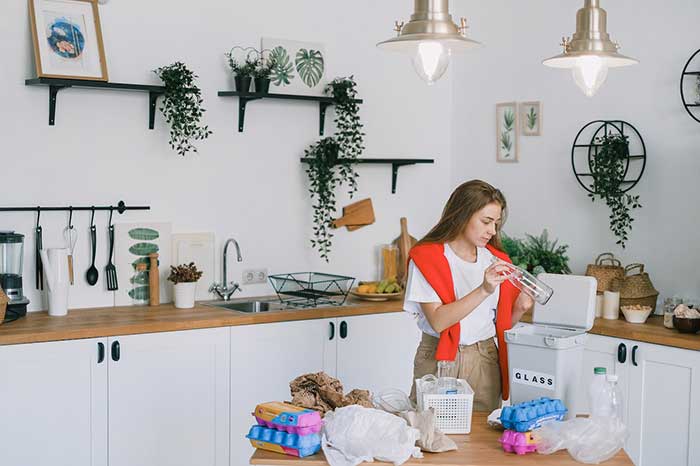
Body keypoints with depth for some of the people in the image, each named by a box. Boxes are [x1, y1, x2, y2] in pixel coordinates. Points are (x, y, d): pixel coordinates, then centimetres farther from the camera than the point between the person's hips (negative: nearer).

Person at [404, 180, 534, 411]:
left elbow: (501, 323, 13)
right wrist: (483, 290, -24)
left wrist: (520, 308, -8)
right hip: (439, 360, -4)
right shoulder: (426, 257, -7)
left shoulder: (496, 260, 8)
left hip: (486, 362, 4)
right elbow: (438, 321, -17)